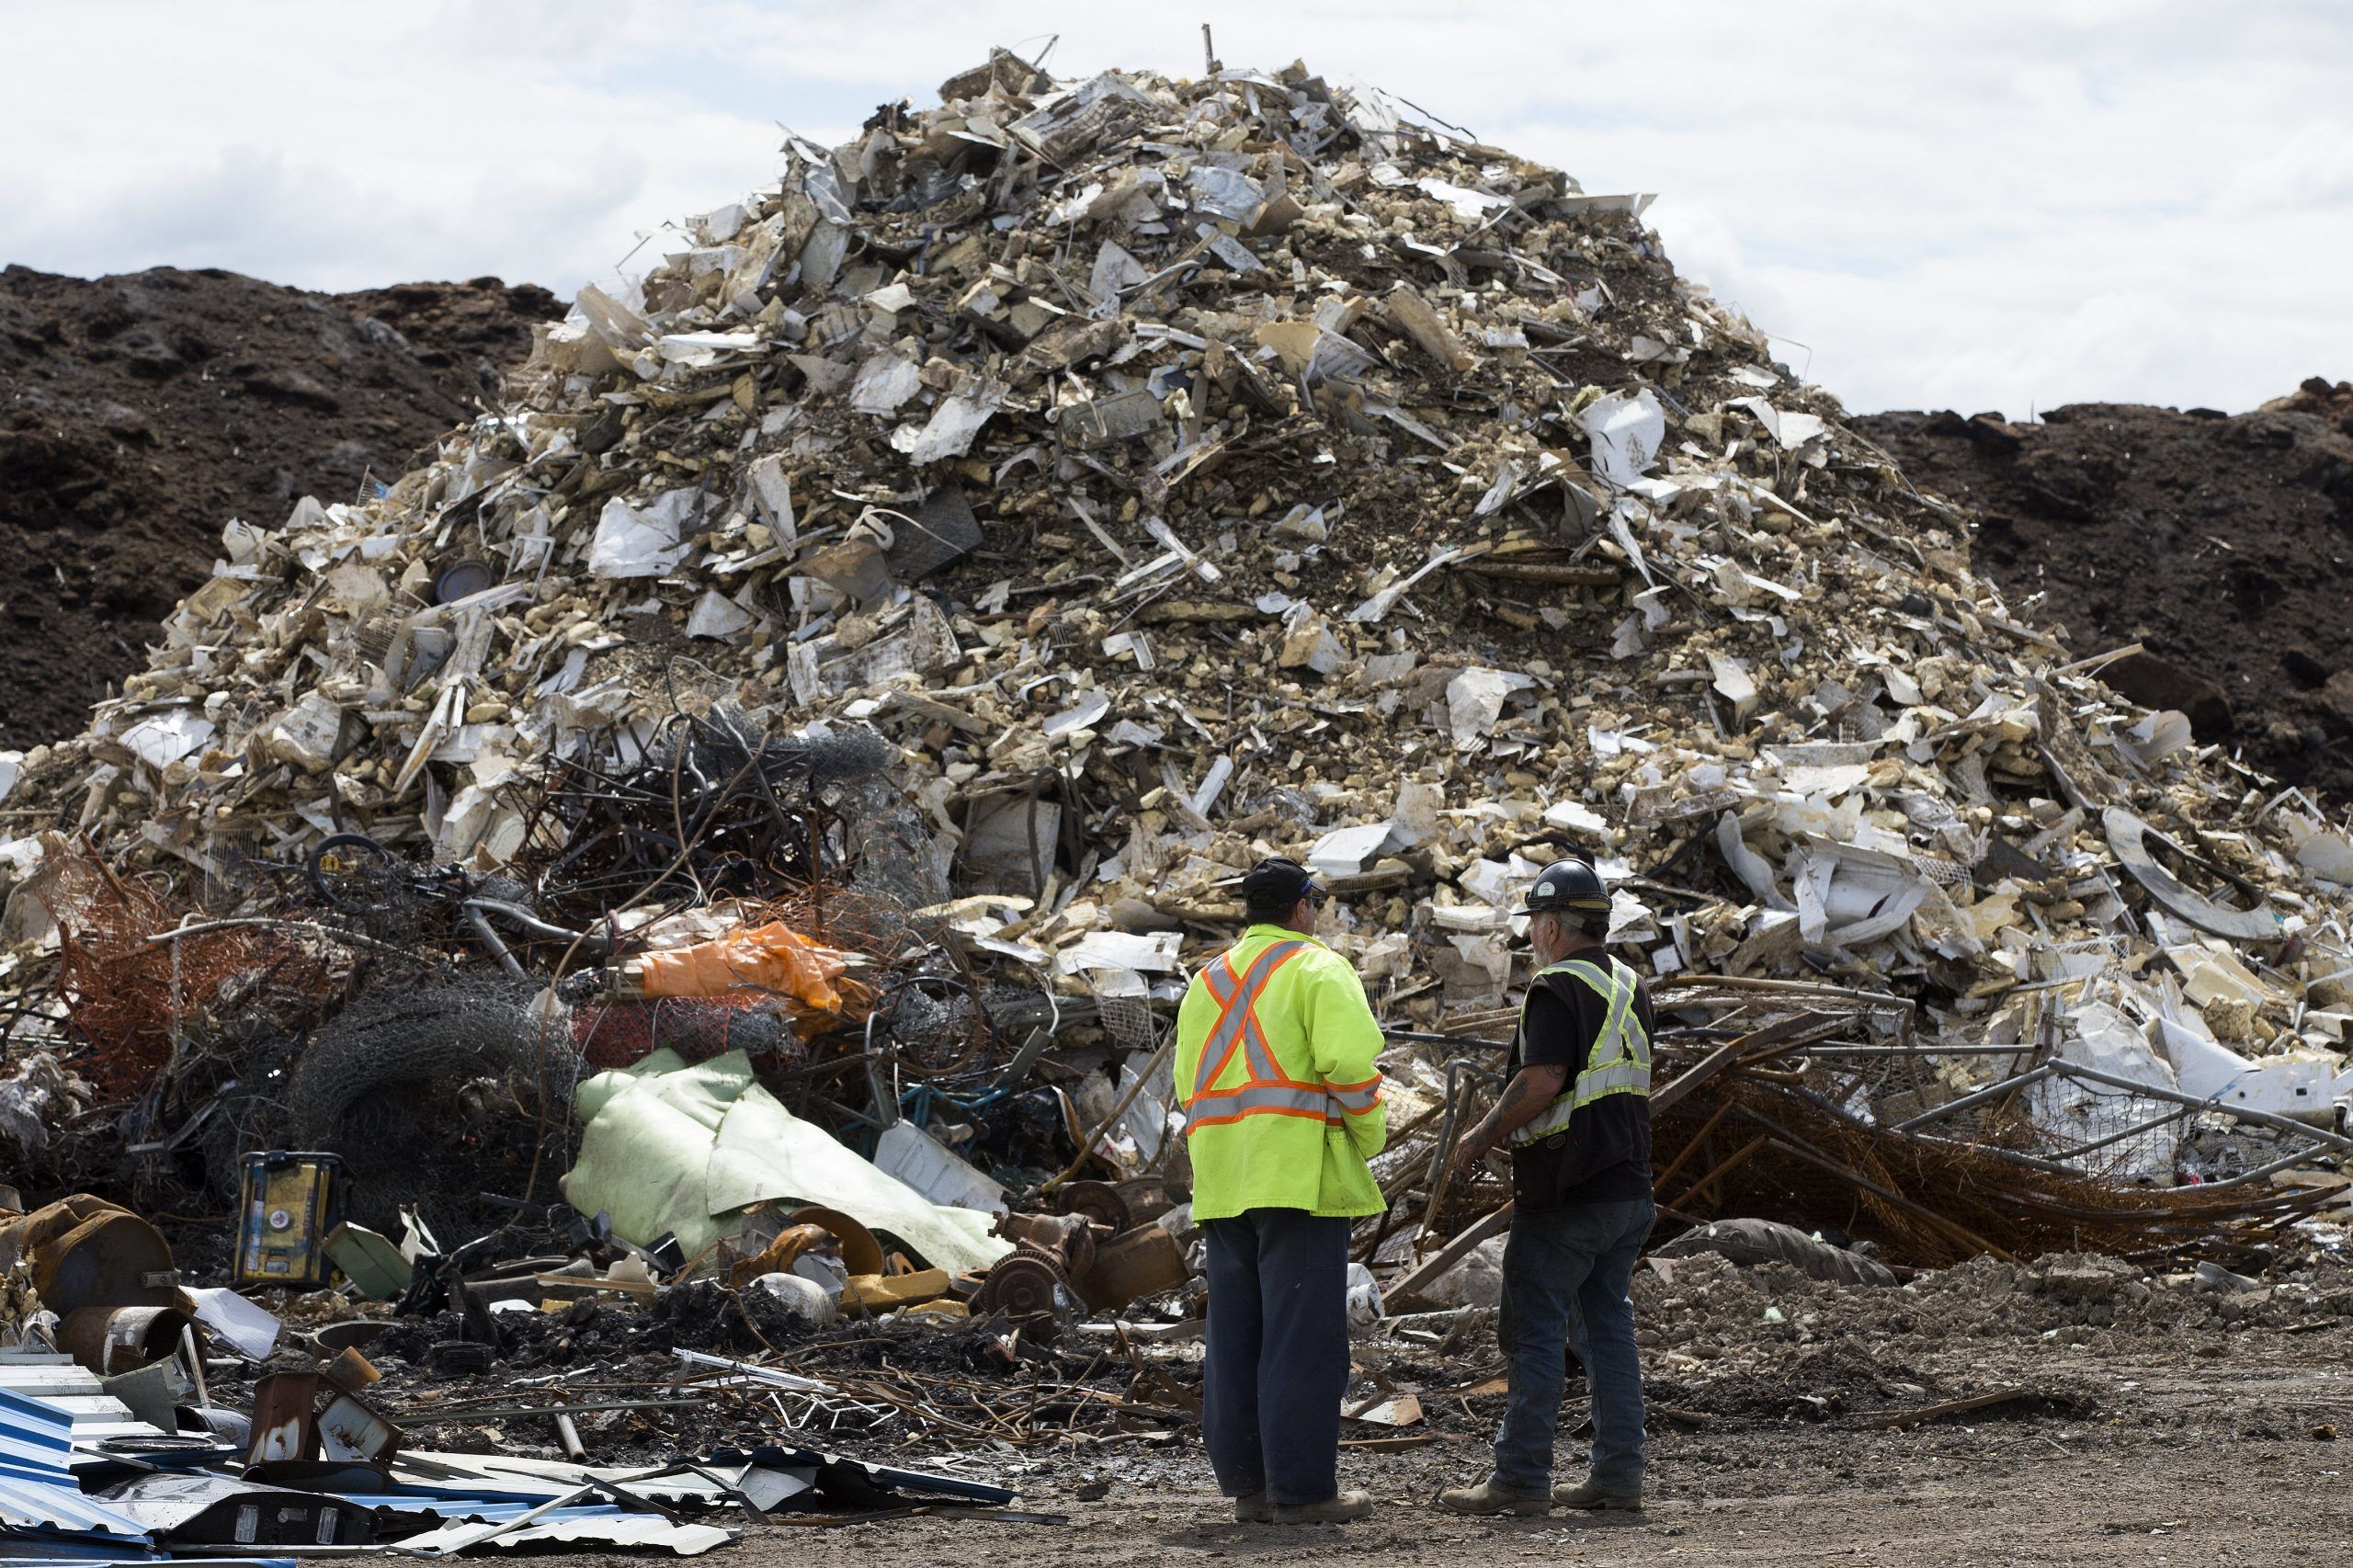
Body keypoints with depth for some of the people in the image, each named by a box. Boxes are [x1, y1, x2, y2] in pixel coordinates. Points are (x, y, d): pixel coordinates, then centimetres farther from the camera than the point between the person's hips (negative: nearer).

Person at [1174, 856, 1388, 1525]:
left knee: (1236, 1336, 9)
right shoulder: (1317, 968, -2)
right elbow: (1349, 1060, -16)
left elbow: (1190, 1085, 18)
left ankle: (1246, 1482, 10)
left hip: (1222, 1181, 7)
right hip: (1299, 1173, -7)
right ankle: (1303, 1487, -7)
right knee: (1302, 1336, -6)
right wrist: (1369, 1135, -4)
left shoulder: (1207, 981, 20)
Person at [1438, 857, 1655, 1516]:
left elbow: (1542, 1080, -24)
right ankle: (1618, 1474, 11)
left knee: (1535, 1332, -4)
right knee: (1607, 1326, 11)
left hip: (1565, 1196, -8)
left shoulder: (1557, 988, -13)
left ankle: (1520, 1478, -4)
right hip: (1628, 1187, 8)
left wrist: (1483, 1138, -11)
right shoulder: (1628, 986, 15)